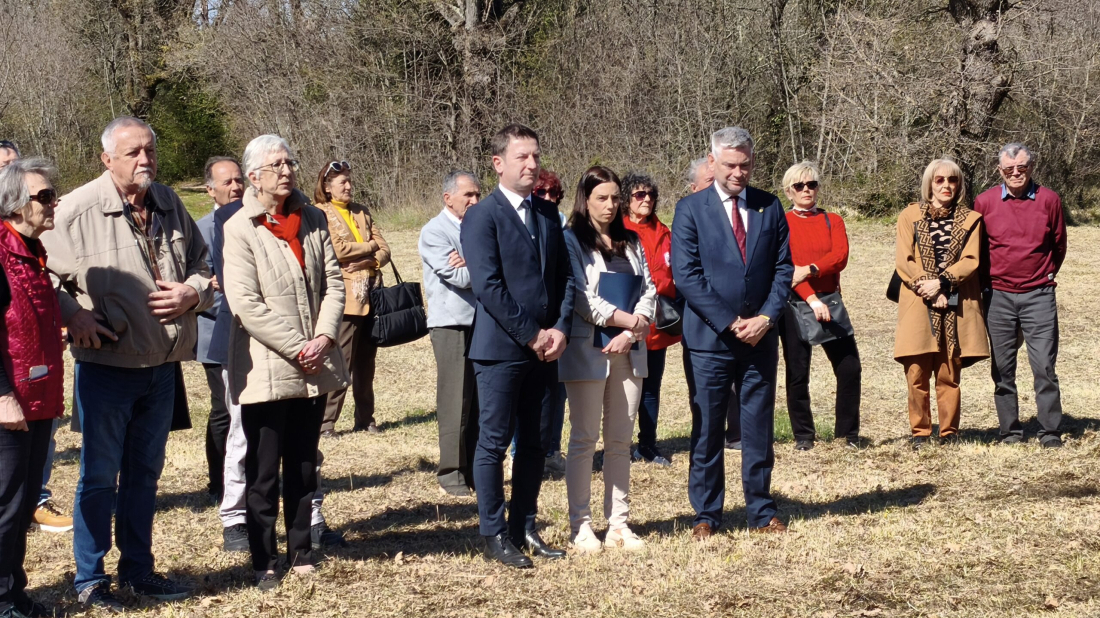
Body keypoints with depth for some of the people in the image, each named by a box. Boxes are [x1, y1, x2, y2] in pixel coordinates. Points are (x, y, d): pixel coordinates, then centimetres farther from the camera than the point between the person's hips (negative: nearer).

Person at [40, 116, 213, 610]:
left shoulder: (170, 205, 7)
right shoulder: (78, 210, -11)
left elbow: (201, 263, 17)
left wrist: (193, 292, -3)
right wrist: (72, 314, -19)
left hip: (161, 366, 6)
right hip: (105, 365, -5)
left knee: (144, 472, 15)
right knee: (99, 475, 3)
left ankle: (138, 570, 27)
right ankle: (90, 579, 14)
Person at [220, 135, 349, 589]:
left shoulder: (312, 219, 8)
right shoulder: (239, 229, -8)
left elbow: (333, 281, 6)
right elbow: (245, 303, -15)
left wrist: (325, 337, -10)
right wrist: (297, 349, -16)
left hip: (315, 368, 5)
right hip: (266, 372, -5)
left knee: (304, 467, 14)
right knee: (264, 473, 3)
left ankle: (301, 552, 24)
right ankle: (264, 562, 12)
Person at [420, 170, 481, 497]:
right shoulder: (434, 232, -5)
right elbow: (458, 277, -15)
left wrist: (473, 263, -13)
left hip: (483, 322, 6)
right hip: (452, 325, -6)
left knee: (480, 400, 8)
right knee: (456, 401, -5)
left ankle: (475, 468, 15)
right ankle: (452, 472, 2)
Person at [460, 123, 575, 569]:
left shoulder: (548, 213, 12)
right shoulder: (482, 216, -8)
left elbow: (564, 275, 11)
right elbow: (488, 285, -15)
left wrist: (560, 328, -3)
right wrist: (531, 334, -14)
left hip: (544, 347, 6)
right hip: (500, 348, -6)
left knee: (532, 442, 11)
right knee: (494, 442, 1)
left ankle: (524, 527, 20)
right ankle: (493, 535, 9)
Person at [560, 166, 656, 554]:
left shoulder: (631, 243, 15)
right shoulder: (571, 241, -1)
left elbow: (649, 291, 8)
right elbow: (580, 296, -10)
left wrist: (631, 334, -8)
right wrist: (628, 320, -10)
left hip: (628, 351, 5)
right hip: (588, 350, -5)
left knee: (620, 441, 7)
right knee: (584, 439, -2)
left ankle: (618, 524, 12)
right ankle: (581, 526, 2)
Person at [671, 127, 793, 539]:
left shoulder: (769, 207, 8)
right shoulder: (691, 209, -2)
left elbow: (783, 268, 7)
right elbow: (686, 274, -8)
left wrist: (766, 318, -8)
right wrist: (729, 323, -13)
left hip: (760, 335, 3)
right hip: (710, 336, -3)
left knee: (759, 429, 8)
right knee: (707, 431, 4)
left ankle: (761, 512, 18)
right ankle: (706, 515, 12)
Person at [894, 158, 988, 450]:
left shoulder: (970, 219, 12)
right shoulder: (910, 216, 8)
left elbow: (971, 260, 0)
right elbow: (904, 261, 0)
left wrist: (941, 282, -14)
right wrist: (928, 291, -11)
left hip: (955, 306, 1)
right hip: (918, 305, -1)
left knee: (949, 375, 0)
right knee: (917, 374, -5)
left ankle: (949, 434, 8)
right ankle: (919, 433, 4)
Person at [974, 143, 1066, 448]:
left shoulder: (1049, 199, 1)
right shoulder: (984, 202, 1)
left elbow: (1058, 245, 14)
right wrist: (988, 278, 12)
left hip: (1038, 296, -1)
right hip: (998, 296, 1)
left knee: (1045, 367, -5)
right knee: (1003, 370, 4)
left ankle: (1051, 434, 2)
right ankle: (1010, 433, 12)